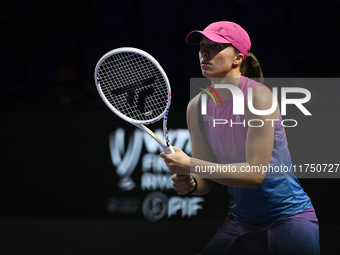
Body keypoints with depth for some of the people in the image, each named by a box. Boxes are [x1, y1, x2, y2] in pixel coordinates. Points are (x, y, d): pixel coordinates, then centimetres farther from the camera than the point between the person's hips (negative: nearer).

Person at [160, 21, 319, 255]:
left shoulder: (257, 96, -18)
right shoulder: (196, 107, 1)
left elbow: (256, 173, -24)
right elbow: (207, 181, 5)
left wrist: (190, 165, -28)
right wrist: (191, 184, -19)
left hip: (289, 216, -5)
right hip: (240, 222, 5)